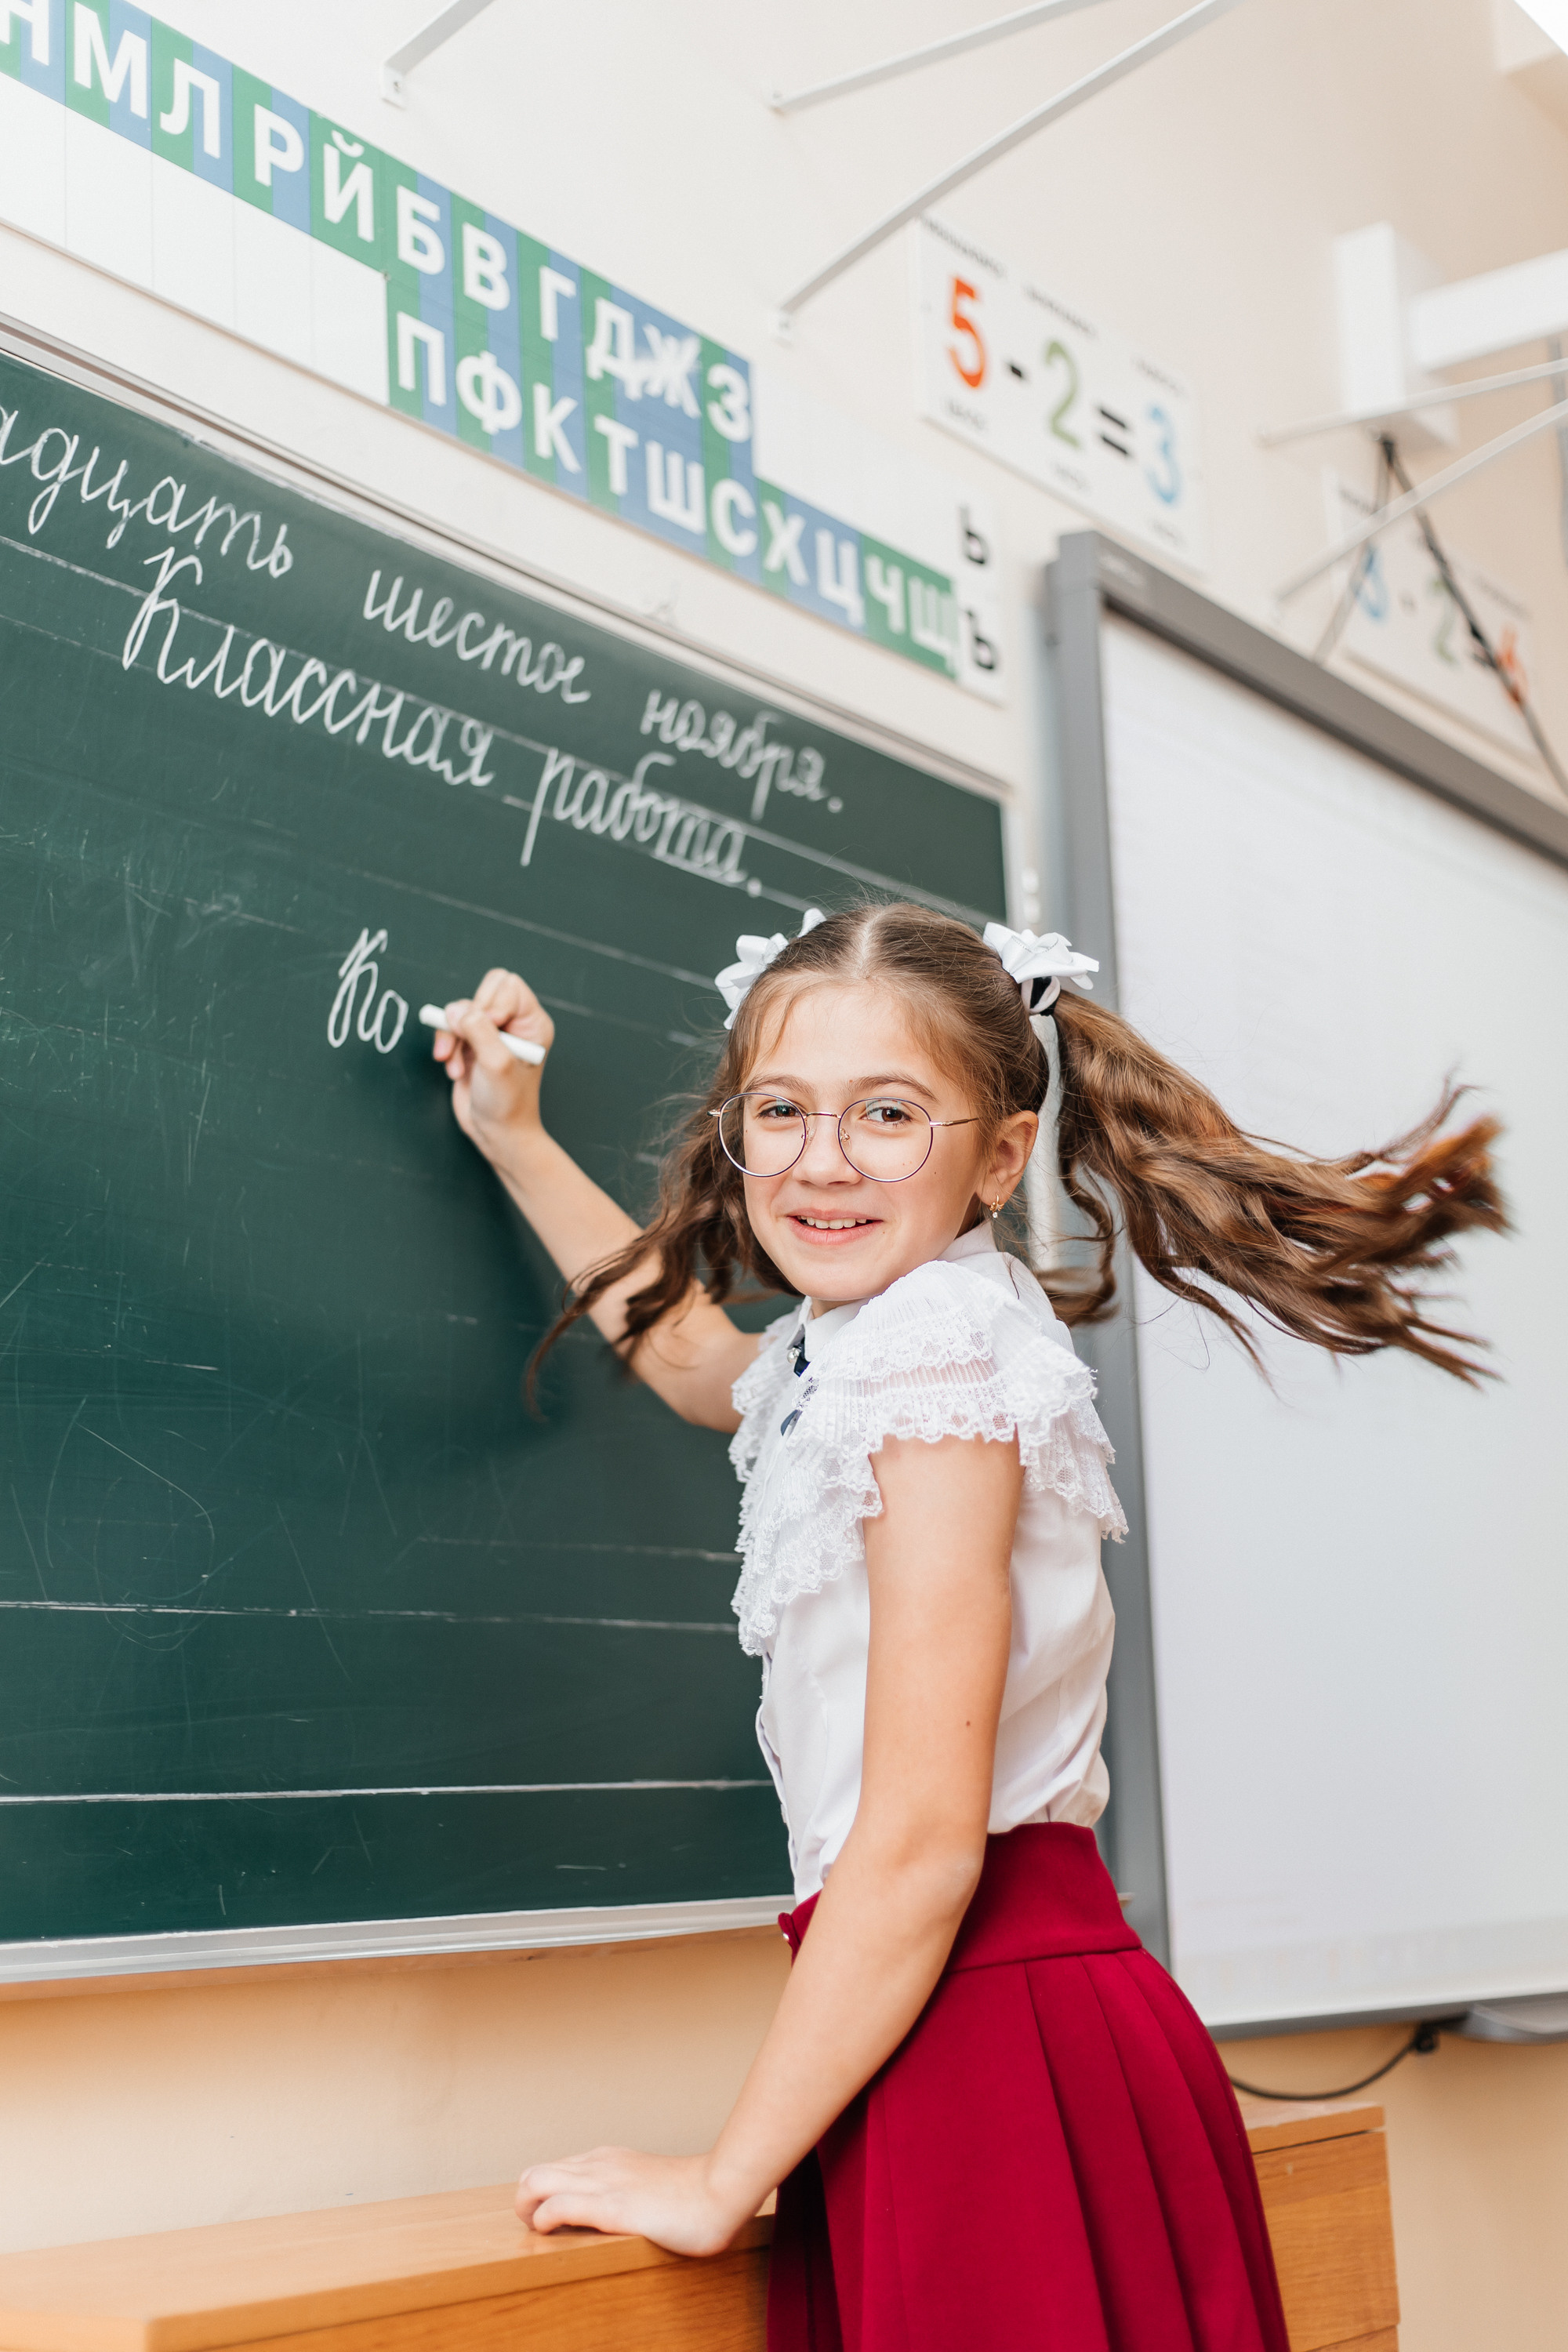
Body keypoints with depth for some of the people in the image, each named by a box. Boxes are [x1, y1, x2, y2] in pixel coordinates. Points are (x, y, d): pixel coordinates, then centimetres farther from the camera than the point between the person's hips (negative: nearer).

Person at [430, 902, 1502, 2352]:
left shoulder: (938, 1353, -16)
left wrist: (723, 2181, -16)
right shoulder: (839, 1348, 12)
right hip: (961, 2022, 10)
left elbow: (923, 1841, -21)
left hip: (1002, 2035, -10)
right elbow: (685, 1345, 40)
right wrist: (514, 1139, 39)